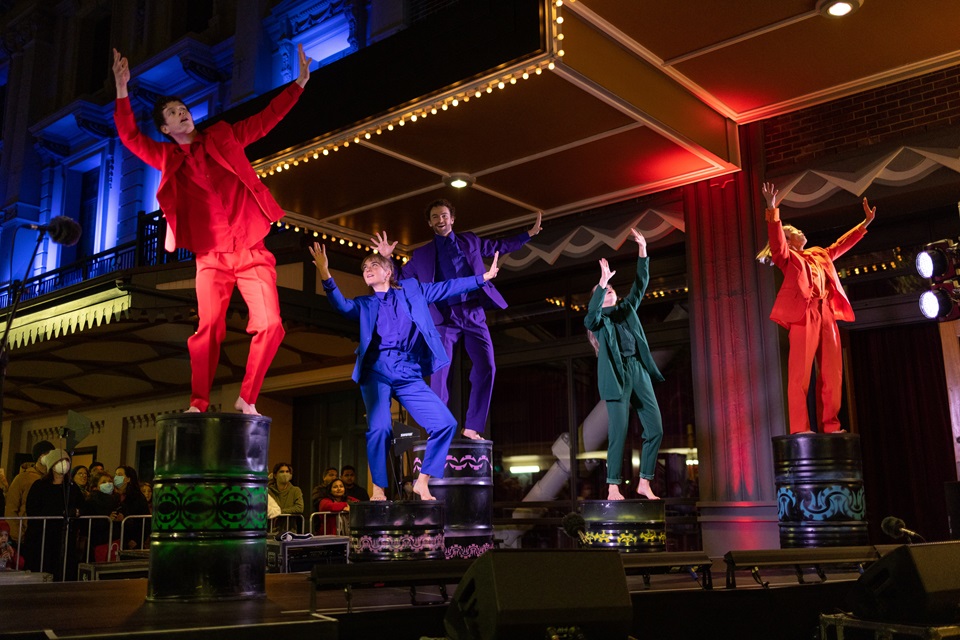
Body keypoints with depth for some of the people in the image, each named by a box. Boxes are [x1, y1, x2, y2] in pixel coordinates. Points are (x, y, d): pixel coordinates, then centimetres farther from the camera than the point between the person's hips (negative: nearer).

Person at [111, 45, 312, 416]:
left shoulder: (223, 137, 12)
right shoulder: (167, 158, 11)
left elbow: (267, 118, 15)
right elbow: (130, 136, 1)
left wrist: (299, 83, 13)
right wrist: (122, 89, -8)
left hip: (252, 251, 0)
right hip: (212, 257, 0)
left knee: (270, 325, -13)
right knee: (209, 328, -11)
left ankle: (247, 399, -1)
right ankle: (199, 403, -2)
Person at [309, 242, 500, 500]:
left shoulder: (411, 289, 21)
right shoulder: (364, 304, 18)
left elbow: (446, 287, 22)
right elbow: (342, 305, -2)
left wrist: (483, 277, 20)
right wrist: (326, 276, -18)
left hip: (409, 375, 2)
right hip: (378, 371, -2)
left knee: (446, 423, -10)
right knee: (380, 428, -23)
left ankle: (422, 482, 4)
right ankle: (378, 489, -6)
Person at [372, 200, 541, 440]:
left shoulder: (471, 241, 15)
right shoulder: (422, 254, 11)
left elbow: (501, 246, 28)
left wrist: (530, 233, 24)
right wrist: (388, 258, -1)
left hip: (474, 315, 2)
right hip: (445, 318, -2)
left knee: (485, 368, -8)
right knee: (439, 373, -9)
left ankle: (472, 428, -1)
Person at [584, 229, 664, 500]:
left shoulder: (627, 309, 21)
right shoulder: (597, 319, 8)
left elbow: (640, 284, 14)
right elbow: (591, 312, -16)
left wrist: (642, 251, 5)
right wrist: (602, 281, -23)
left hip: (639, 371, 5)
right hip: (616, 375, -5)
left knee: (655, 429, -1)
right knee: (618, 432, -11)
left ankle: (644, 483, 9)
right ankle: (613, 488, -3)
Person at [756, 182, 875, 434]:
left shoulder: (819, 255, 26)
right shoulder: (787, 257, 7)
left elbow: (842, 244, 38)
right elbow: (776, 239, -11)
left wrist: (866, 222, 39)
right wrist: (772, 209, -24)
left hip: (826, 316, 7)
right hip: (803, 316, -7)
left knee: (832, 373, 4)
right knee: (800, 373, -10)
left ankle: (831, 425, 10)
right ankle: (800, 428, -11)